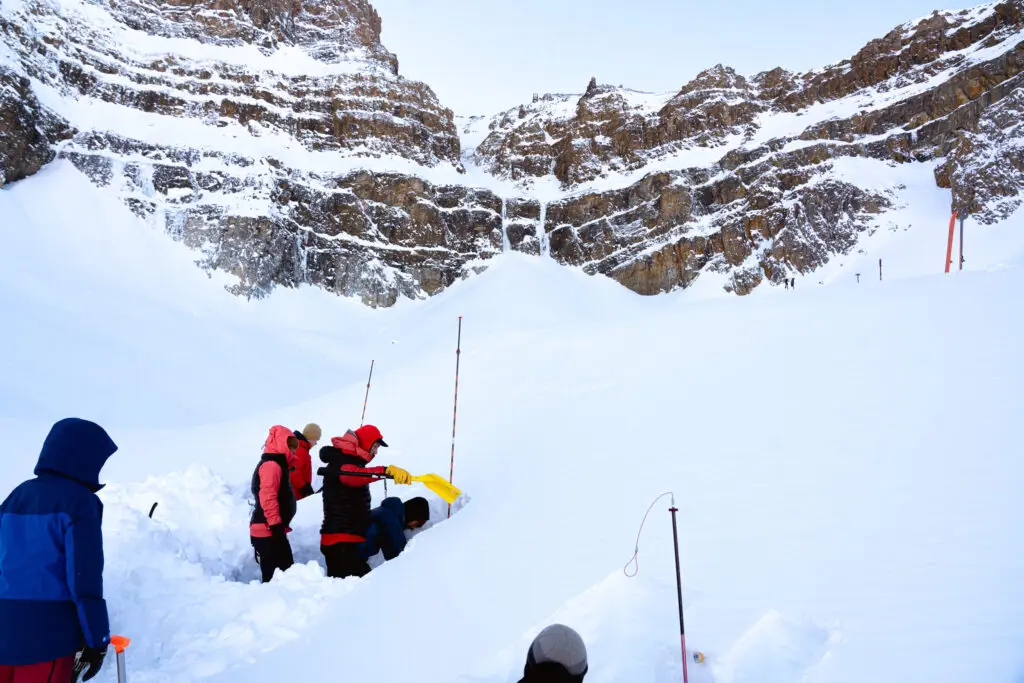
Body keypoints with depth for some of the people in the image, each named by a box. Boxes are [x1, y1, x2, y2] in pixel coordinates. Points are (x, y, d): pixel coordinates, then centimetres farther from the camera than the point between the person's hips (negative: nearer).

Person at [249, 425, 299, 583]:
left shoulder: (278, 465, 21)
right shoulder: (271, 465, -12)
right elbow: (267, 497, -23)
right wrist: (275, 524, -24)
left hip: (272, 530, 11)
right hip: (268, 530, -11)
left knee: (285, 572, 12)